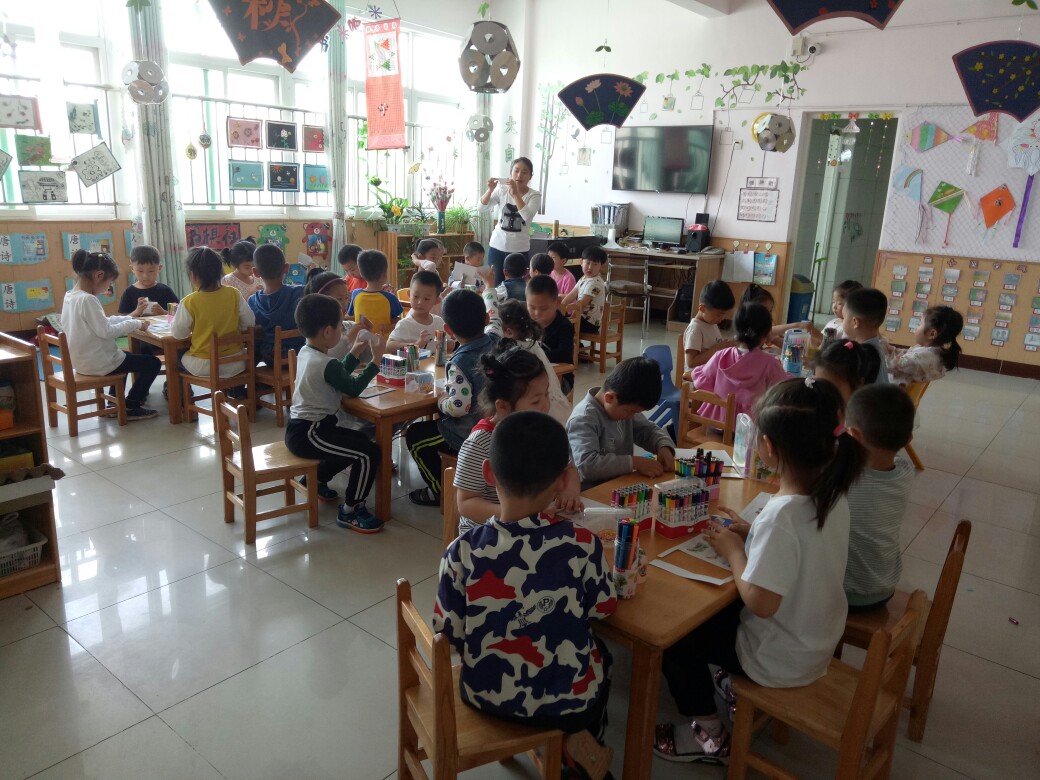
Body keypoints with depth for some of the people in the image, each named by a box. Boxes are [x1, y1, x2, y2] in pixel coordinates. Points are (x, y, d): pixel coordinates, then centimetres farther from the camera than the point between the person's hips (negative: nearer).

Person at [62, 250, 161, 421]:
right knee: (153, 363, 1)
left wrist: (131, 317, 8)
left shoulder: (70, 296, 7)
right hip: (98, 363, -10)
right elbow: (106, 331, -25)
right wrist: (135, 324, -15)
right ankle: (130, 406, 9)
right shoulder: (87, 299, -24)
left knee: (124, 356, 36)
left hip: (82, 361, 10)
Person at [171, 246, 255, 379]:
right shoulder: (234, 294, -7)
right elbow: (250, 322, 0)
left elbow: (178, 333, -4)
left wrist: (174, 320, 16)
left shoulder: (190, 302, -14)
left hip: (203, 366, -2)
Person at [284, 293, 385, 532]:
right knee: (369, 452, -17)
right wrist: (376, 359, -6)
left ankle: (316, 479, 39)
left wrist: (355, 352, 14)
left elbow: (338, 376, 20)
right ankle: (350, 511, -4)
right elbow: (353, 388, -10)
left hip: (299, 428, 11)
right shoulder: (327, 364, -22)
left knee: (358, 441, 27)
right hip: (308, 434, -11)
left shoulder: (305, 352, 8)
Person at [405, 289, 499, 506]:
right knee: (433, 424, 33)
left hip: (468, 435, -9)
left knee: (414, 435, 12)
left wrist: (441, 401, -13)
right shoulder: (496, 342, -7)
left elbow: (458, 407, -33)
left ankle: (440, 491, 22)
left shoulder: (460, 362, -30)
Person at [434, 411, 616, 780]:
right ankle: (580, 740, 24)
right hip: (567, 698, -1)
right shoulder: (582, 545, -24)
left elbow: (449, 632, -10)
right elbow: (602, 610, -6)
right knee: (599, 653, 32)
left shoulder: (461, 552, -22)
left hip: (486, 693, 2)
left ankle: (570, 744, 28)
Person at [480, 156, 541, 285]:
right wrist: (490, 190, -23)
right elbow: (482, 206, -6)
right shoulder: (502, 190, 3)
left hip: (519, 249, -1)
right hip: (497, 246, 2)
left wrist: (515, 193, -27)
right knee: (494, 284, 3)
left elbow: (527, 216, -21)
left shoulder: (534, 195, -3)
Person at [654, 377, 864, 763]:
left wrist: (733, 550, -18)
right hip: (818, 644, 8)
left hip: (780, 660, -8)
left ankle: (707, 734, 19)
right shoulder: (832, 495, -9)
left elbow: (760, 603, -32)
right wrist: (751, 534, 1)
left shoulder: (781, 514, -35)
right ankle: (739, 687, 40)